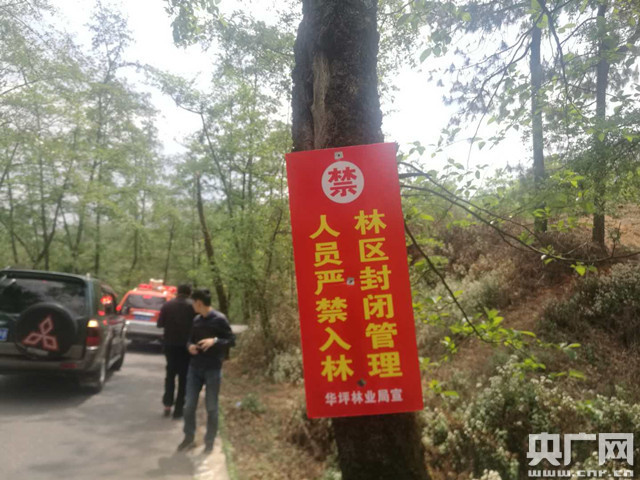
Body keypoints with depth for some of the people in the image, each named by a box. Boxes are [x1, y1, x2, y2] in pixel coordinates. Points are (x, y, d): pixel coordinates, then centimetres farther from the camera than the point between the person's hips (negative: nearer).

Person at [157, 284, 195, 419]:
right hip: (186, 345, -3)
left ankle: (167, 403, 15)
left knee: (170, 373, 20)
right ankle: (178, 409, 9)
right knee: (184, 376, 7)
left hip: (170, 344, 3)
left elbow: (160, 324, 1)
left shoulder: (167, 305, -1)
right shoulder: (192, 306, -9)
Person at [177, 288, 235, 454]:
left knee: (211, 407, 6)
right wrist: (190, 346, -5)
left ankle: (209, 442, 21)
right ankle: (189, 438, 27)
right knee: (189, 405, 9)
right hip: (194, 368, 5)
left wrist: (215, 341, -24)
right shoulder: (196, 320, 8)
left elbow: (232, 340, -9)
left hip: (213, 369, -5)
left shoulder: (219, 319, -10)